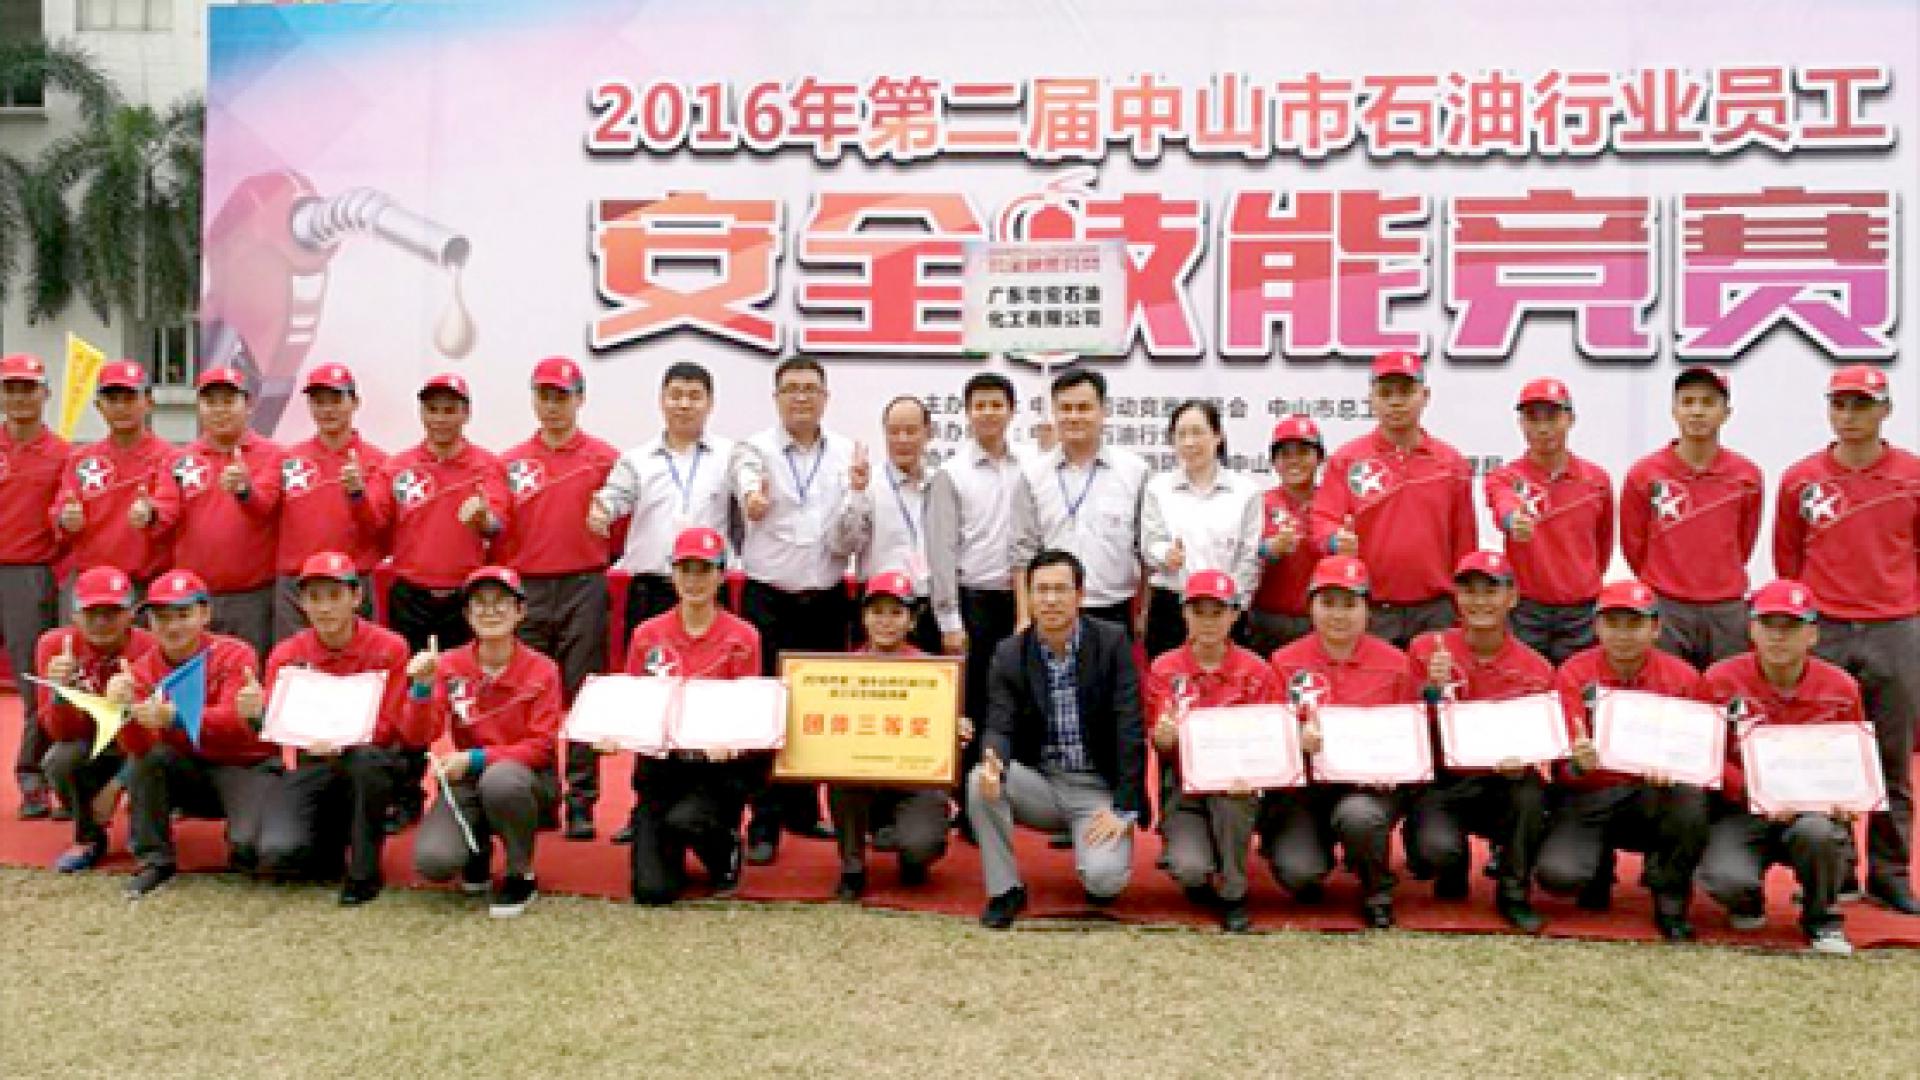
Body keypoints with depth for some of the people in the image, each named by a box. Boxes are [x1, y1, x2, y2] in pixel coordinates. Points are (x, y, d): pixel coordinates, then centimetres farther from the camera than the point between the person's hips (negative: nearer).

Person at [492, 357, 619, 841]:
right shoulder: (510, 462, 11)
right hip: (525, 590, 3)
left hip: (584, 589, -2)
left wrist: (596, 555, -4)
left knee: (584, 695, -1)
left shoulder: (604, 458, 3)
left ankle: (581, 800, 4)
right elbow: (499, 531, 12)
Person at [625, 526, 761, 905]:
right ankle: (666, 848, 28)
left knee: (684, 819, -34)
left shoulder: (741, 637, -2)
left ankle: (726, 851, 3)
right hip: (659, 764, 2)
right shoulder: (648, 634, 5)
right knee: (653, 891, -10)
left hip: (719, 764, -2)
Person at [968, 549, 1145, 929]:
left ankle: (1101, 863, 14)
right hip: (1040, 783, 3)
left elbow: (1130, 729, -10)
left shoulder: (1112, 642, -7)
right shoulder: (1009, 654, -1)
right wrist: (994, 763, -33)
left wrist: (1123, 808, -15)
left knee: (1103, 878, -25)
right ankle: (1005, 889, -7)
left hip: (1099, 788, -2)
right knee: (979, 782, -26)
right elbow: (999, 728, -8)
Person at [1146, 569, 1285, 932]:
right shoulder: (1164, 670, 0)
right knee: (1191, 869, -27)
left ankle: (1233, 893, -11)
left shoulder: (1256, 671, -1)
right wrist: (1162, 738, -25)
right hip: (1182, 788, 0)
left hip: (1237, 789, 0)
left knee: (1231, 793, -37)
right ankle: (1202, 878, 15)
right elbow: (1156, 743, -1)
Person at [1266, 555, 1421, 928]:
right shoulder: (1285, 662, 3)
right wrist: (1299, 740, -19)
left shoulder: (1394, 663, 4)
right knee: (1299, 872, -23)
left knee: (1358, 815, -35)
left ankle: (1378, 894, -3)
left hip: (1371, 784, 0)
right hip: (1303, 786, 0)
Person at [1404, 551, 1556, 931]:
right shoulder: (1426, 650, -2)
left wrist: (1523, 762, -20)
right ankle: (1452, 868, 11)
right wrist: (1432, 689, -21)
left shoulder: (1535, 670, -1)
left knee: (1531, 789, -33)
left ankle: (1514, 893, -8)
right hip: (1440, 785, -1)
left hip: (1502, 784, 1)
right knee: (1438, 849, -31)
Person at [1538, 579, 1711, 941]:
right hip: (1586, 799, -1)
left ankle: (1670, 902, -8)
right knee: (1558, 874, -27)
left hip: (1652, 793, 1)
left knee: (1689, 792, -33)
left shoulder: (1681, 676, -2)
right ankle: (1599, 863, 14)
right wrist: (1577, 762, -38)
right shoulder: (1574, 674, -5)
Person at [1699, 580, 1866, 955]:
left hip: (1815, 807, 1)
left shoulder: (1840, 688, 0)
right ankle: (1748, 902, 13)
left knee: (1817, 832, -36)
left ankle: (1822, 916, -3)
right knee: (1724, 879, -30)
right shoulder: (1721, 681, -7)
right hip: (1742, 811, -1)